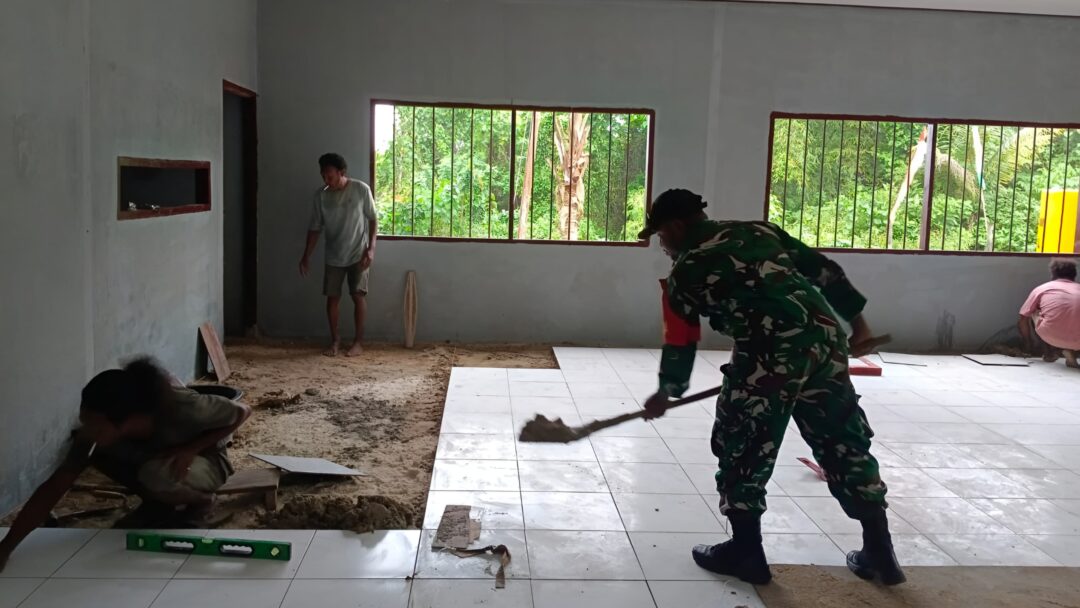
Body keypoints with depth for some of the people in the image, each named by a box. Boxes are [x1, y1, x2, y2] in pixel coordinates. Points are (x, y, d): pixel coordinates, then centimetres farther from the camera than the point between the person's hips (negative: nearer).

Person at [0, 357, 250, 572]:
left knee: (157, 474, -38)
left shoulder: (182, 408, -39)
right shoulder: (94, 432, -26)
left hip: (206, 460, -5)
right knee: (89, 449, -19)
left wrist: (190, 449, -33)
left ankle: (199, 500, -3)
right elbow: (54, 487, -22)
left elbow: (242, 411, -23)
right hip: (154, 459, 5)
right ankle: (161, 503, 0)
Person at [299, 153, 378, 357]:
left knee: (358, 296, -4)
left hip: (357, 254, -3)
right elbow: (315, 227, 3)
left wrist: (370, 248, -13)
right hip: (333, 257, 3)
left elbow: (373, 220, -5)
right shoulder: (321, 195, -4)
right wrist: (307, 256, 1)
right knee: (332, 297, 3)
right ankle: (334, 340, 16)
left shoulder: (361, 189, -12)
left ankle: (358, 342, 6)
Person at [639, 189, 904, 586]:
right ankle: (879, 553, 25)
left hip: (770, 351, -6)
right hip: (825, 334, 7)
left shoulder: (684, 273, 9)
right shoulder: (758, 230, 22)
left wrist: (666, 392, 33)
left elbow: (679, 344, 16)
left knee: (742, 446, 11)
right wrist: (856, 321, 26)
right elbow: (824, 269, 19)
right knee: (846, 443, 16)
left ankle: (746, 551, 19)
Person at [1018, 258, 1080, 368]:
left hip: (1052, 336, -1)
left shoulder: (1042, 288, 20)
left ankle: (1050, 351, 20)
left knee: (1034, 312, 27)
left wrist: (1028, 343, 42)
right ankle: (1071, 351, 10)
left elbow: (1023, 320, 24)